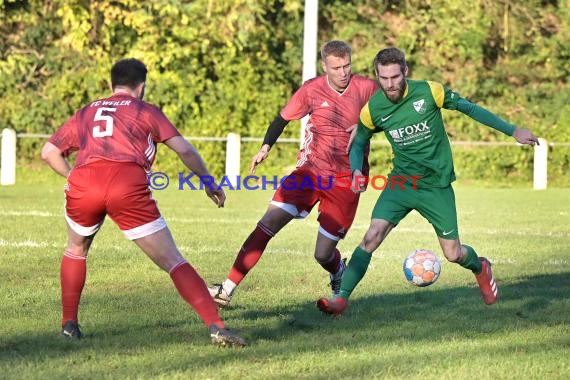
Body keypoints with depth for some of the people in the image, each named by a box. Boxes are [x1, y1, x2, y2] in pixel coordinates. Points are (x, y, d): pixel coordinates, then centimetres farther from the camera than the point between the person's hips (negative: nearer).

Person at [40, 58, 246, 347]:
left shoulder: (85, 113, 32)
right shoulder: (146, 111, 23)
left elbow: (49, 152, 28)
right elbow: (184, 150, 16)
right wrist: (210, 184, 27)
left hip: (82, 183, 3)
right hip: (129, 185, -3)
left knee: (76, 250, 33)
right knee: (173, 262, 0)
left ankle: (69, 324, 29)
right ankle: (216, 327, -11)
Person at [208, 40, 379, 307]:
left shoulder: (368, 89, -8)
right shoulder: (312, 89, -4)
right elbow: (284, 117, 10)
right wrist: (265, 147, -2)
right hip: (309, 170, 1)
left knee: (323, 254, -1)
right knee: (267, 225, -15)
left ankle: (340, 278, 37)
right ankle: (226, 290, -14)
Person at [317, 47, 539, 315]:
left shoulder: (429, 92, -14)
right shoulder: (372, 109, -9)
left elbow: (469, 108, -2)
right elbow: (359, 143, 9)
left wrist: (513, 132, 1)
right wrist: (357, 171, -13)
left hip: (437, 185, -1)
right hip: (401, 182, 1)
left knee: (453, 254, 4)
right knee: (372, 236, -19)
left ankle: (480, 268, 40)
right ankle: (342, 298, -16)